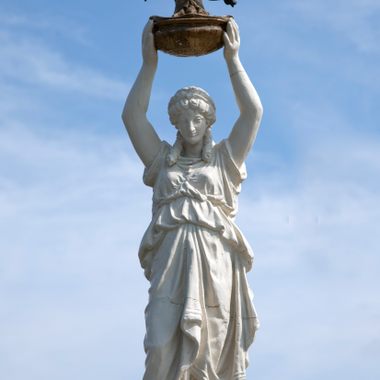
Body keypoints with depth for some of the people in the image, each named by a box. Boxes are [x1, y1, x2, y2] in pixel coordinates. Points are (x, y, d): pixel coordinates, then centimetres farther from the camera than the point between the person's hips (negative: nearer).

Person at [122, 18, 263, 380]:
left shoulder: (223, 160, 20)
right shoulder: (163, 161, 24)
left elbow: (253, 112, 12)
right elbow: (132, 116, 16)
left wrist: (232, 59, 13)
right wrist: (149, 62, 13)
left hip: (215, 261, -1)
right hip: (171, 261, 1)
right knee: (164, 350, -17)